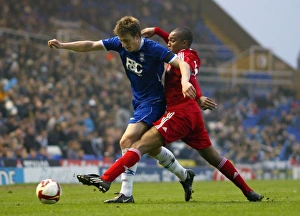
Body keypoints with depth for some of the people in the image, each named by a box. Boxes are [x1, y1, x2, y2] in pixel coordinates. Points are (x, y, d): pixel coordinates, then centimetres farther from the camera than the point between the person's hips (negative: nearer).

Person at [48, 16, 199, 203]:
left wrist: (185, 81, -48)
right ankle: (185, 176, 39)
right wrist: (63, 45, -17)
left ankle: (126, 193, -25)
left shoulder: (154, 49, -21)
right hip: (140, 103, 8)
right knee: (152, 148, 18)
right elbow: (90, 45, -5)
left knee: (127, 140, -23)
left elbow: (183, 63, -28)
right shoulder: (120, 43, -4)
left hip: (153, 102, -8)